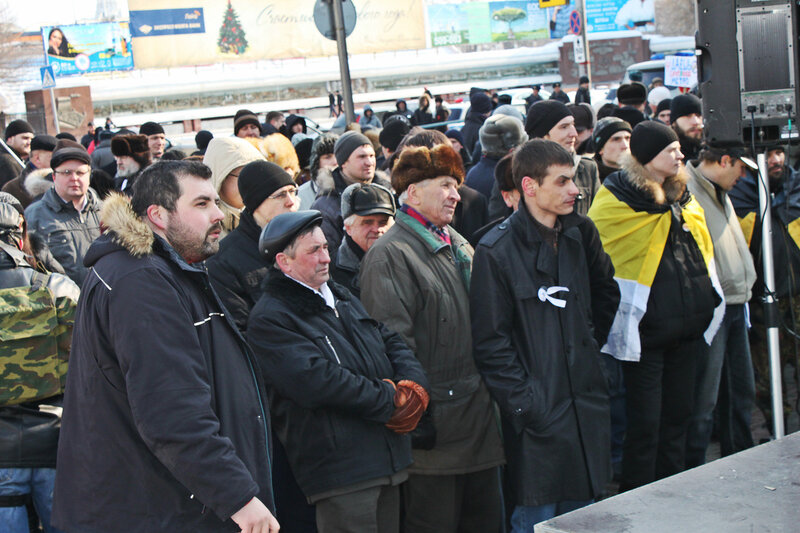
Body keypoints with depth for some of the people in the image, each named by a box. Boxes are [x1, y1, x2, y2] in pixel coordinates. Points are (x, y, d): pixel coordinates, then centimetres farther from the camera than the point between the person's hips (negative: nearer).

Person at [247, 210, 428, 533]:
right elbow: (318, 382, -21)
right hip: (339, 468, -8)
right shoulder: (269, 319, -10)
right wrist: (391, 401, -13)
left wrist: (414, 387, -6)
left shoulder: (342, 298, 18)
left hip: (390, 458, 8)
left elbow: (392, 342, 16)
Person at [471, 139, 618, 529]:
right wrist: (526, 405, -15)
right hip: (537, 416, -6)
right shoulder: (496, 251, -10)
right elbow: (490, 342, -12)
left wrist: (591, 342, 13)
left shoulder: (580, 237, 9)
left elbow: (608, 294, 26)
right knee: (536, 518, 1)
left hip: (587, 406, 6)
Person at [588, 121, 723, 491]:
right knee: (644, 421, -2)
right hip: (644, 331, -7)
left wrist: (706, 299, 21)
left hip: (687, 326, 7)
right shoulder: (616, 199, -11)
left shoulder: (682, 195, 11)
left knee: (679, 412, 16)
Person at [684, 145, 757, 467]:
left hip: (735, 305, 10)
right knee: (705, 395, -6)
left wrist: (744, 290, 19)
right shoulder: (686, 190, -13)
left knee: (743, 388, 16)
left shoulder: (721, 194, 19)